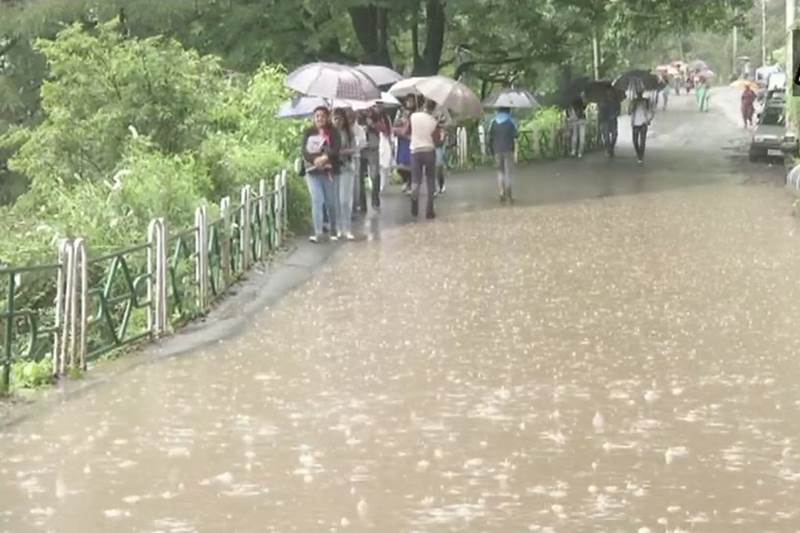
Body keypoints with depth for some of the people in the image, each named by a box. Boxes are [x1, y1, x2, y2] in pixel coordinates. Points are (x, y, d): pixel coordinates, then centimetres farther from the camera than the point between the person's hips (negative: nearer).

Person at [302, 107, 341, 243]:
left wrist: (325, 158, -27)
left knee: (331, 201, 6)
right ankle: (318, 232, -13)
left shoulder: (332, 132, 3)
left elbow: (335, 150, -9)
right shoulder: (309, 133, 7)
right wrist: (315, 160, -20)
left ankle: (333, 231, 21)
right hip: (312, 170, 0)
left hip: (329, 170, 0)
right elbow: (304, 151, -2)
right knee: (316, 200, -10)